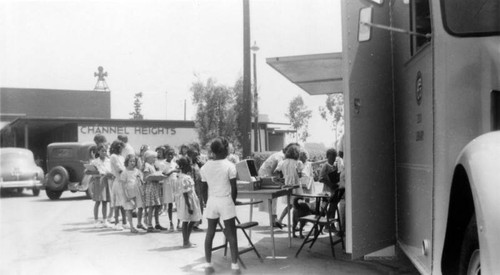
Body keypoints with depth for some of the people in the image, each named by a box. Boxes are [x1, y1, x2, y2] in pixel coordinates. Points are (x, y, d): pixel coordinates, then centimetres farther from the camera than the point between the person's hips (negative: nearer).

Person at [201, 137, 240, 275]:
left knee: (210, 233, 11)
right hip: (226, 201, -3)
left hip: (211, 201, 4)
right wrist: (233, 201, 5)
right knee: (231, 233, 3)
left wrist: (206, 201, 15)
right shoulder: (229, 166, -9)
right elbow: (234, 189, -8)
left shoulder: (205, 167, 1)